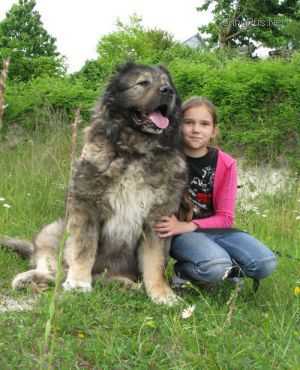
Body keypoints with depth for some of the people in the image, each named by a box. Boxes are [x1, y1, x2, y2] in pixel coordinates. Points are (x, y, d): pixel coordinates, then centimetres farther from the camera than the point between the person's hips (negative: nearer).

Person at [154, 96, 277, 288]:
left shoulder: (226, 164, -3)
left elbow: (225, 218, -6)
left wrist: (189, 226, -19)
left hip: (213, 228, 4)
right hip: (178, 231, -4)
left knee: (266, 264, -19)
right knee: (215, 266, -36)